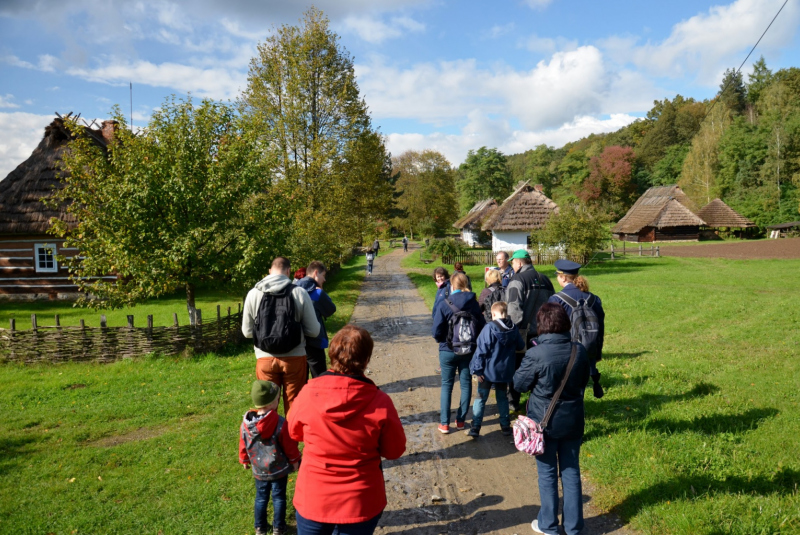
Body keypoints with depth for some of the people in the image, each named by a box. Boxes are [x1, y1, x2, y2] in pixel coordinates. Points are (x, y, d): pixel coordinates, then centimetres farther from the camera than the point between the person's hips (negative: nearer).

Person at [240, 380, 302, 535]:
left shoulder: (246, 423, -15)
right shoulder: (280, 423, -26)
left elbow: (243, 445, 0)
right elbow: (289, 445, -14)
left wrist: (244, 460, 19)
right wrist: (295, 460, 4)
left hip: (259, 470, 3)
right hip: (279, 469, -3)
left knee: (261, 498, 21)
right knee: (279, 497, 15)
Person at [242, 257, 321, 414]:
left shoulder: (253, 294, -2)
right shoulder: (300, 293, -8)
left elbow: (247, 332, 6)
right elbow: (314, 331, -3)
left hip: (265, 359, 1)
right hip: (294, 358, -1)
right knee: (294, 407, 13)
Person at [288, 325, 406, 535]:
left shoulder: (308, 393, -16)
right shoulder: (380, 402, -21)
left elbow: (295, 433, 4)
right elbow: (394, 450, -6)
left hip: (313, 499, 1)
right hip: (360, 503, -1)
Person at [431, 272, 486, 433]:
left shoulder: (444, 304, -14)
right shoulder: (473, 303, -5)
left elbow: (437, 331, -14)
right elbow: (482, 326, -3)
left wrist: (442, 340, 7)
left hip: (448, 351, -2)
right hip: (468, 351, 2)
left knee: (446, 385, 9)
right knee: (466, 384, 14)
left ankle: (444, 423, 11)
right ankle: (461, 420, 21)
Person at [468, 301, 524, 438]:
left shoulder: (489, 328, -18)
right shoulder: (513, 329, -3)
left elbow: (481, 350, -18)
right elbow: (520, 346, 11)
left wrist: (477, 369, -13)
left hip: (488, 371, -4)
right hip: (505, 371, 4)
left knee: (481, 398, 5)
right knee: (502, 398, 19)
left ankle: (475, 428, 4)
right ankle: (505, 426, 24)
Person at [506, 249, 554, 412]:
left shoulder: (517, 280, -13)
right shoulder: (545, 280, 9)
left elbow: (513, 307, -21)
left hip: (522, 332, -6)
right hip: (541, 331, 6)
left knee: (516, 367, 6)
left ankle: (514, 401, 14)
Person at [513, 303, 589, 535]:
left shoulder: (536, 354, -23)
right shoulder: (579, 350, -8)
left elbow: (519, 384, -9)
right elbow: (584, 381, 7)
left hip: (544, 422, -3)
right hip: (572, 420, 4)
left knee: (547, 473, 12)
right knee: (571, 471, 16)